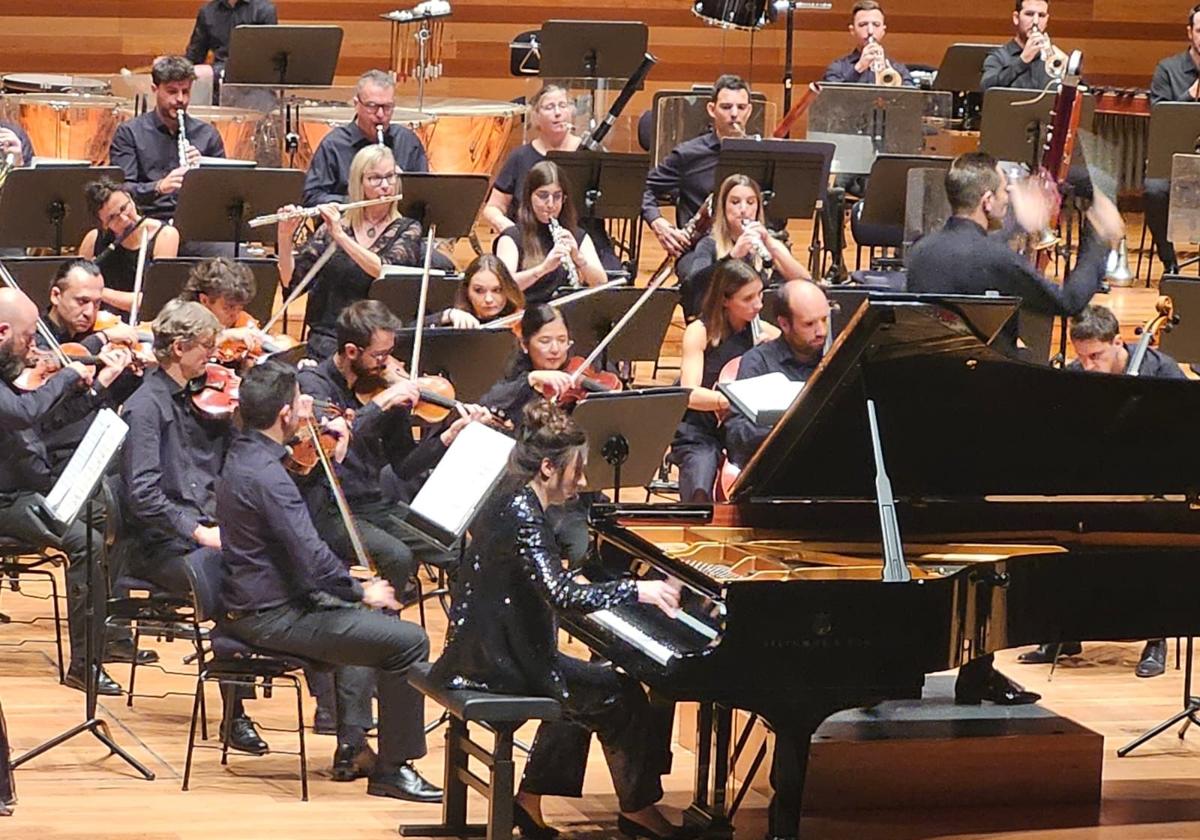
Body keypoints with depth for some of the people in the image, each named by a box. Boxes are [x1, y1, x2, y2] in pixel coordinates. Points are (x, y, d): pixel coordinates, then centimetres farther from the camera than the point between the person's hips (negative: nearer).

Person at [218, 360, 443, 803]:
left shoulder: (244, 453, 5)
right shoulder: (266, 474, -25)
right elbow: (313, 557, -27)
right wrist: (361, 591, -11)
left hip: (254, 602, 11)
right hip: (271, 617, -11)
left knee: (371, 619, 32)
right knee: (409, 641, -13)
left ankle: (352, 746, 30)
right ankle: (393, 769, -3)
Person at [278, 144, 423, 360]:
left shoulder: (407, 230, 6)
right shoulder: (334, 225, 10)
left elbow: (384, 271, -14)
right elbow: (290, 280, 4)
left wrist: (340, 235, -18)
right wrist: (285, 237, -12)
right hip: (327, 336, 1)